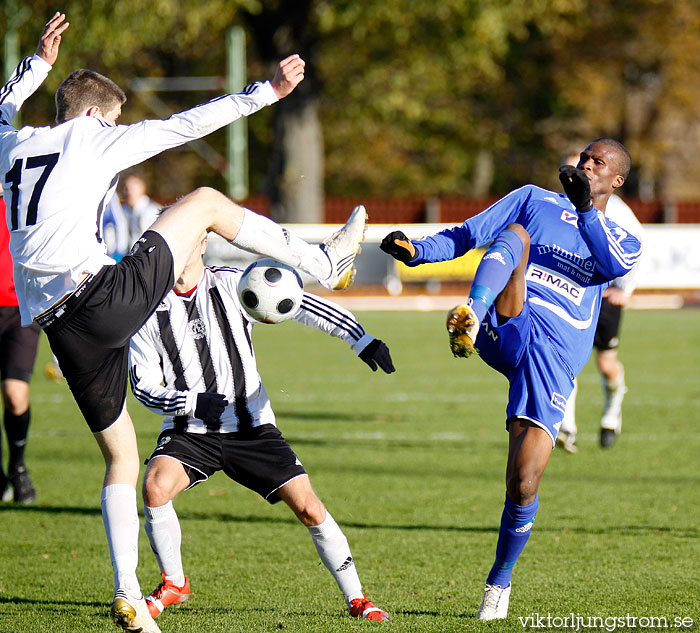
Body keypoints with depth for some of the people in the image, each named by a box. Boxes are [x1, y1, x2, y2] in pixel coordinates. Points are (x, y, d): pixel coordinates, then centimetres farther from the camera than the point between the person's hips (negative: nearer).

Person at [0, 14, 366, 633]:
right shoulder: (92, 138, 5)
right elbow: (187, 125, 5)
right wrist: (265, 92, 11)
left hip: (61, 330, 6)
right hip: (105, 297, -6)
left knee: (121, 457, 16)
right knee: (205, 201, 11)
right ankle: (324, 262, 20)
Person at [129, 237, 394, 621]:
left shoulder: (233, 285, -4)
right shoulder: (149, 309, -1)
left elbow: (301, 304, -6)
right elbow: (143, 385, -1)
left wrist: (361, 340, -14)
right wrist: (192, 402, -19)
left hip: (250, 427, 0)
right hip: (189, 430, 0)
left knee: (309, 508, -9)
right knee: (155, 487, -27)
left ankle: (356, 598, 7)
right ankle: (173, 585, -3)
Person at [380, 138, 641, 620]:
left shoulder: (622, 241, 19)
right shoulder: (535, 201, 21)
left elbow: (617, 264, -6)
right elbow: (468, 235, 13)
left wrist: (586, 209, -15)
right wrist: (418, 250, -4)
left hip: (555, 356, 0)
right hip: (507, 327, 0)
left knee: (524, 483, -10)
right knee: (516, 234, -25)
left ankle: (500, 580, 15)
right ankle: (471, 319, -53)